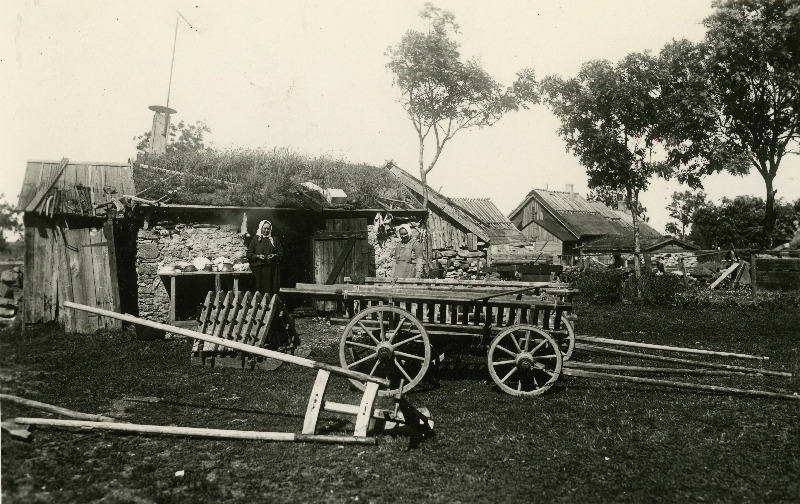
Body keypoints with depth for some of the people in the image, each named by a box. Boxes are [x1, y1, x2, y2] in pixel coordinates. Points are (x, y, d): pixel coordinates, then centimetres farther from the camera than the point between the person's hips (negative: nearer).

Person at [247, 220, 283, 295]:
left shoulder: (274, 239, 13)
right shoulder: (255, 239, 7)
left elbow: (281, 252, 11)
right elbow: (249, 254, 4)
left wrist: (275, 255, -8)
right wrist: (257, 256, -13)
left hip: (272, 269, 1)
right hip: (259, 268, -1)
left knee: (272, 288, -4)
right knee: (260, 289, -6)